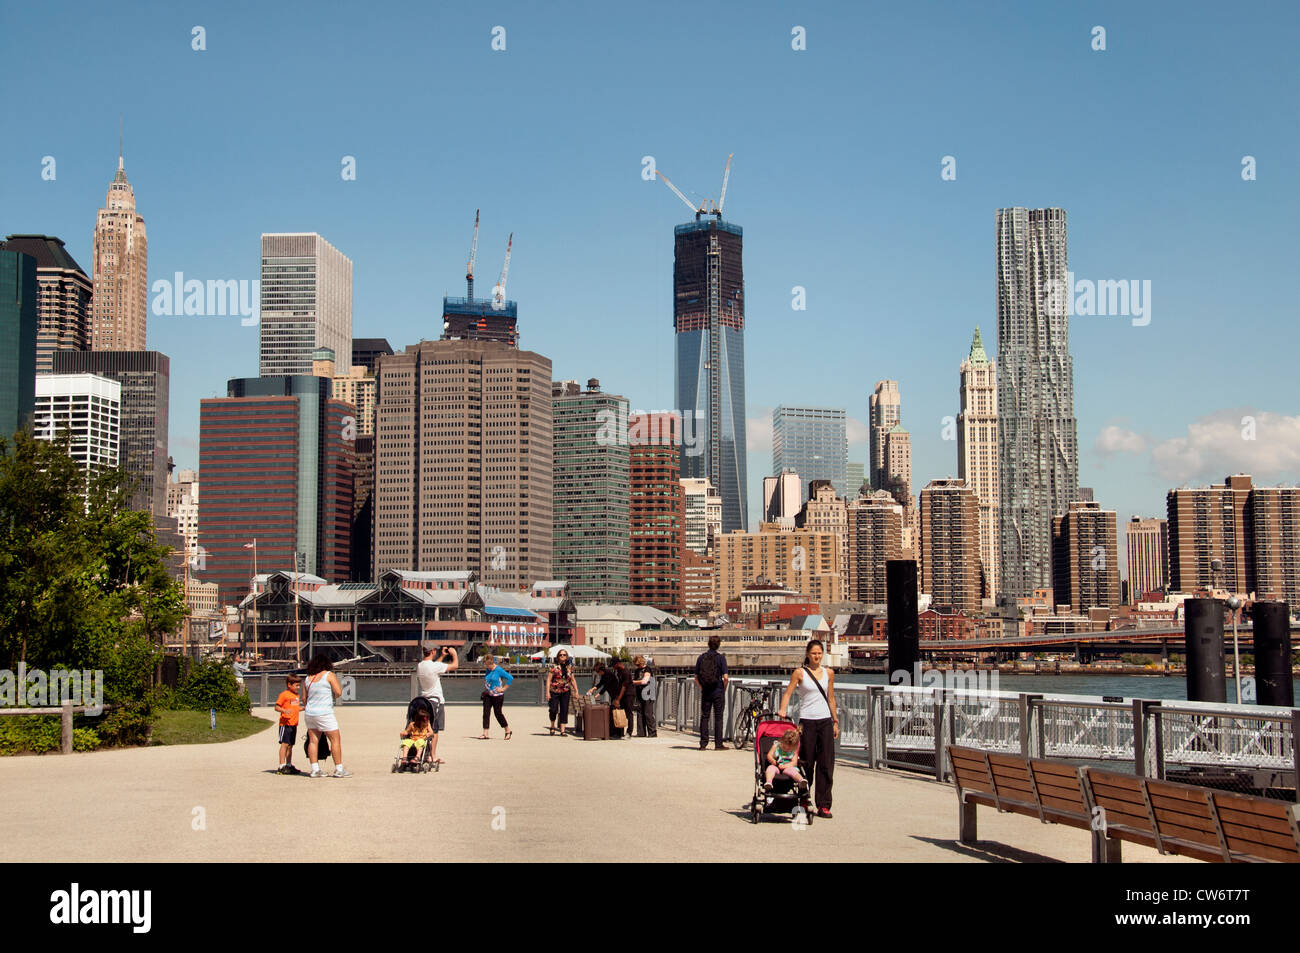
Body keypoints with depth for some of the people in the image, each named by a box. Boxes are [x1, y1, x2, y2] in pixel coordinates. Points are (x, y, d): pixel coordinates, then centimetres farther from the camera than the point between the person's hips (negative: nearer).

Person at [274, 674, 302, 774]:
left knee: (290, 745, 13)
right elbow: (277, 707, -12)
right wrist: (284, 711, -28)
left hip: (294, 724, 8)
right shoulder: (284, 694, -8)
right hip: (285, 723, -8)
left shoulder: (296, 695, 18)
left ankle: (289, 765, 18)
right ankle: (282, 766, -11)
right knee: (285, 744, -10)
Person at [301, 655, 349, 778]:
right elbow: (338, 692, -11)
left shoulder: (308, 678, 10)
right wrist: (334, 697, 10)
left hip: (309, 713, 6)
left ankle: (315, 770, 6)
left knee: (313, 740, 8)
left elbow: (304, 698, 15)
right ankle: (339, 769, 0)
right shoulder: (328, 675, -4)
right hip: (324, 713, -6)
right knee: (336, 739, 1)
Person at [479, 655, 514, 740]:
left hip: (497, 695, -6)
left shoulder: (499, 670, -14)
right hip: (487, 695, 6)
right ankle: (485, 734, -1)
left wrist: (503, 688, -14)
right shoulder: (488, 670, 6)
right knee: (486, 713, -2)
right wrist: (485, 689, 9)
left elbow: (510, 678, -16)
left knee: (498, 713, 1)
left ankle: (508, 731, 20)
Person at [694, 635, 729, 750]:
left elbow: (696, 677, 6)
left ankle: (703, 744, 6)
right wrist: (724, 690, 3)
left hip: (705, 692, 3)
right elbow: (726, 677, -12)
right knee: (718, 718, 3)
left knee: (704, 717, 8)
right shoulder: (721, 657, -6)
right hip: (718, 691, -3)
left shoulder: (701, 657, 4)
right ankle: (718, 744, 2)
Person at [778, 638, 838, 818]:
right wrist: (782, 710, -20)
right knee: (807, 763, 1)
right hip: (807, 721, -3)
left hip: (825, 721, 3)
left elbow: (831, 698, 15)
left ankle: (823, 805, 1)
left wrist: (835, 722, 13)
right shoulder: (799, 673, 0)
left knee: (826, 764, -2)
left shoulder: (828, 673, 10)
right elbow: (788, 693, -4)